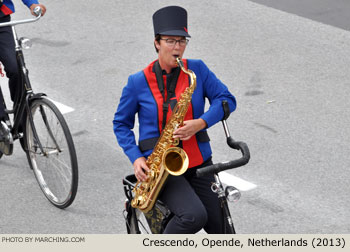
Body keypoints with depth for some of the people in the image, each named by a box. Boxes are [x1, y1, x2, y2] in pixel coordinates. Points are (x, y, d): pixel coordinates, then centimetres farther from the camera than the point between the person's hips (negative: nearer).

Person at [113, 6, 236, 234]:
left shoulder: (197, 69, 2)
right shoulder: (138, 82, -2)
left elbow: (227, 99, -1)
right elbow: (121, 123, 7)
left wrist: (201, 122, -19)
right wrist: (136, 158, -7)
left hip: (198, 163, 3)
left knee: (221, 229, 1)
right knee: (195, 216, -27)